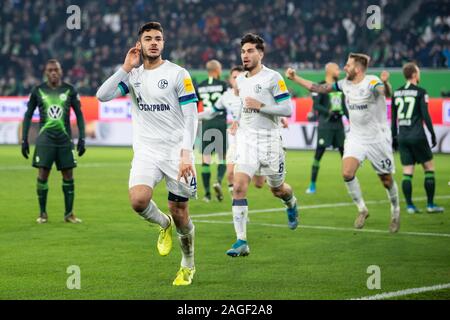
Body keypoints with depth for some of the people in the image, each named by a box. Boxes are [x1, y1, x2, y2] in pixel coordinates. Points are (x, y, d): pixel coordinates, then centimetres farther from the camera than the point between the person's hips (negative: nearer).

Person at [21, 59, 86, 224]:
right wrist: (24, 139, 3)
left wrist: (82, 139, 0)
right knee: (42, 175, -5)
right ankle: (42, 213, 7)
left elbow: (79, 114, 7)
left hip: (65, 139, 1)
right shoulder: (38, 91, 2)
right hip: (45, 139, -1)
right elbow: (28, 115, 8)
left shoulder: (70, 90, 2)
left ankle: (69, 213, 11)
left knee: (68, 175, 1)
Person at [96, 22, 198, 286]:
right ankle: (163, 224, 12)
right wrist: (126, 68, -7)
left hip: (176, 151, -3)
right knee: (138, 200, -23)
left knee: (179, 213, 1)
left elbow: (191, 117, -7)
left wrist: (186, 153, -17)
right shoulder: (133, 75, 9)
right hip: (146, 152, 3)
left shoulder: (178, 74, -3)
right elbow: (102, 95, -4)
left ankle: (188, 266, 24)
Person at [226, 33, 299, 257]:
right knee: (238, 186, -15)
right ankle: (241, 242, -16)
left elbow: (287, 109, -12)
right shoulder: (240, 80, 12)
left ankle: (291, 205, 52)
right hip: (245, 139, 4)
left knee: (277, 189, 12)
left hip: (268, 140, -4)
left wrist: (260, 106, -20)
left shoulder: (273, 78, -9)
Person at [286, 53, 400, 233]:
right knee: (347, 173, -15)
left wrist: (385, 83, -65)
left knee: (386, 180, 5)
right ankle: (362, 209, 5)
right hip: (355, 138, 5)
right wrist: (295, 78, 8)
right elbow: (319, 89, 10)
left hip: (378, 139, -5)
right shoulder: (345, 84, 1)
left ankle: (395, 211, 32)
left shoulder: (372, 83, -20)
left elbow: (386, 92, -41)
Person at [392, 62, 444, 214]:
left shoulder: (397, 93, 9)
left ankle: (409, 205, 1)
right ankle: (430, 205, 4)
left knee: (407, 172, 6)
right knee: (429, 167, 6)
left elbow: (393, 118, 13)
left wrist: (394, 136, 19)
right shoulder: (420, 92, -7)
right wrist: (433, 134, -3)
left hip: (402, 137, 5)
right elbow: (425, 115, -10)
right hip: (417, 136, -5)